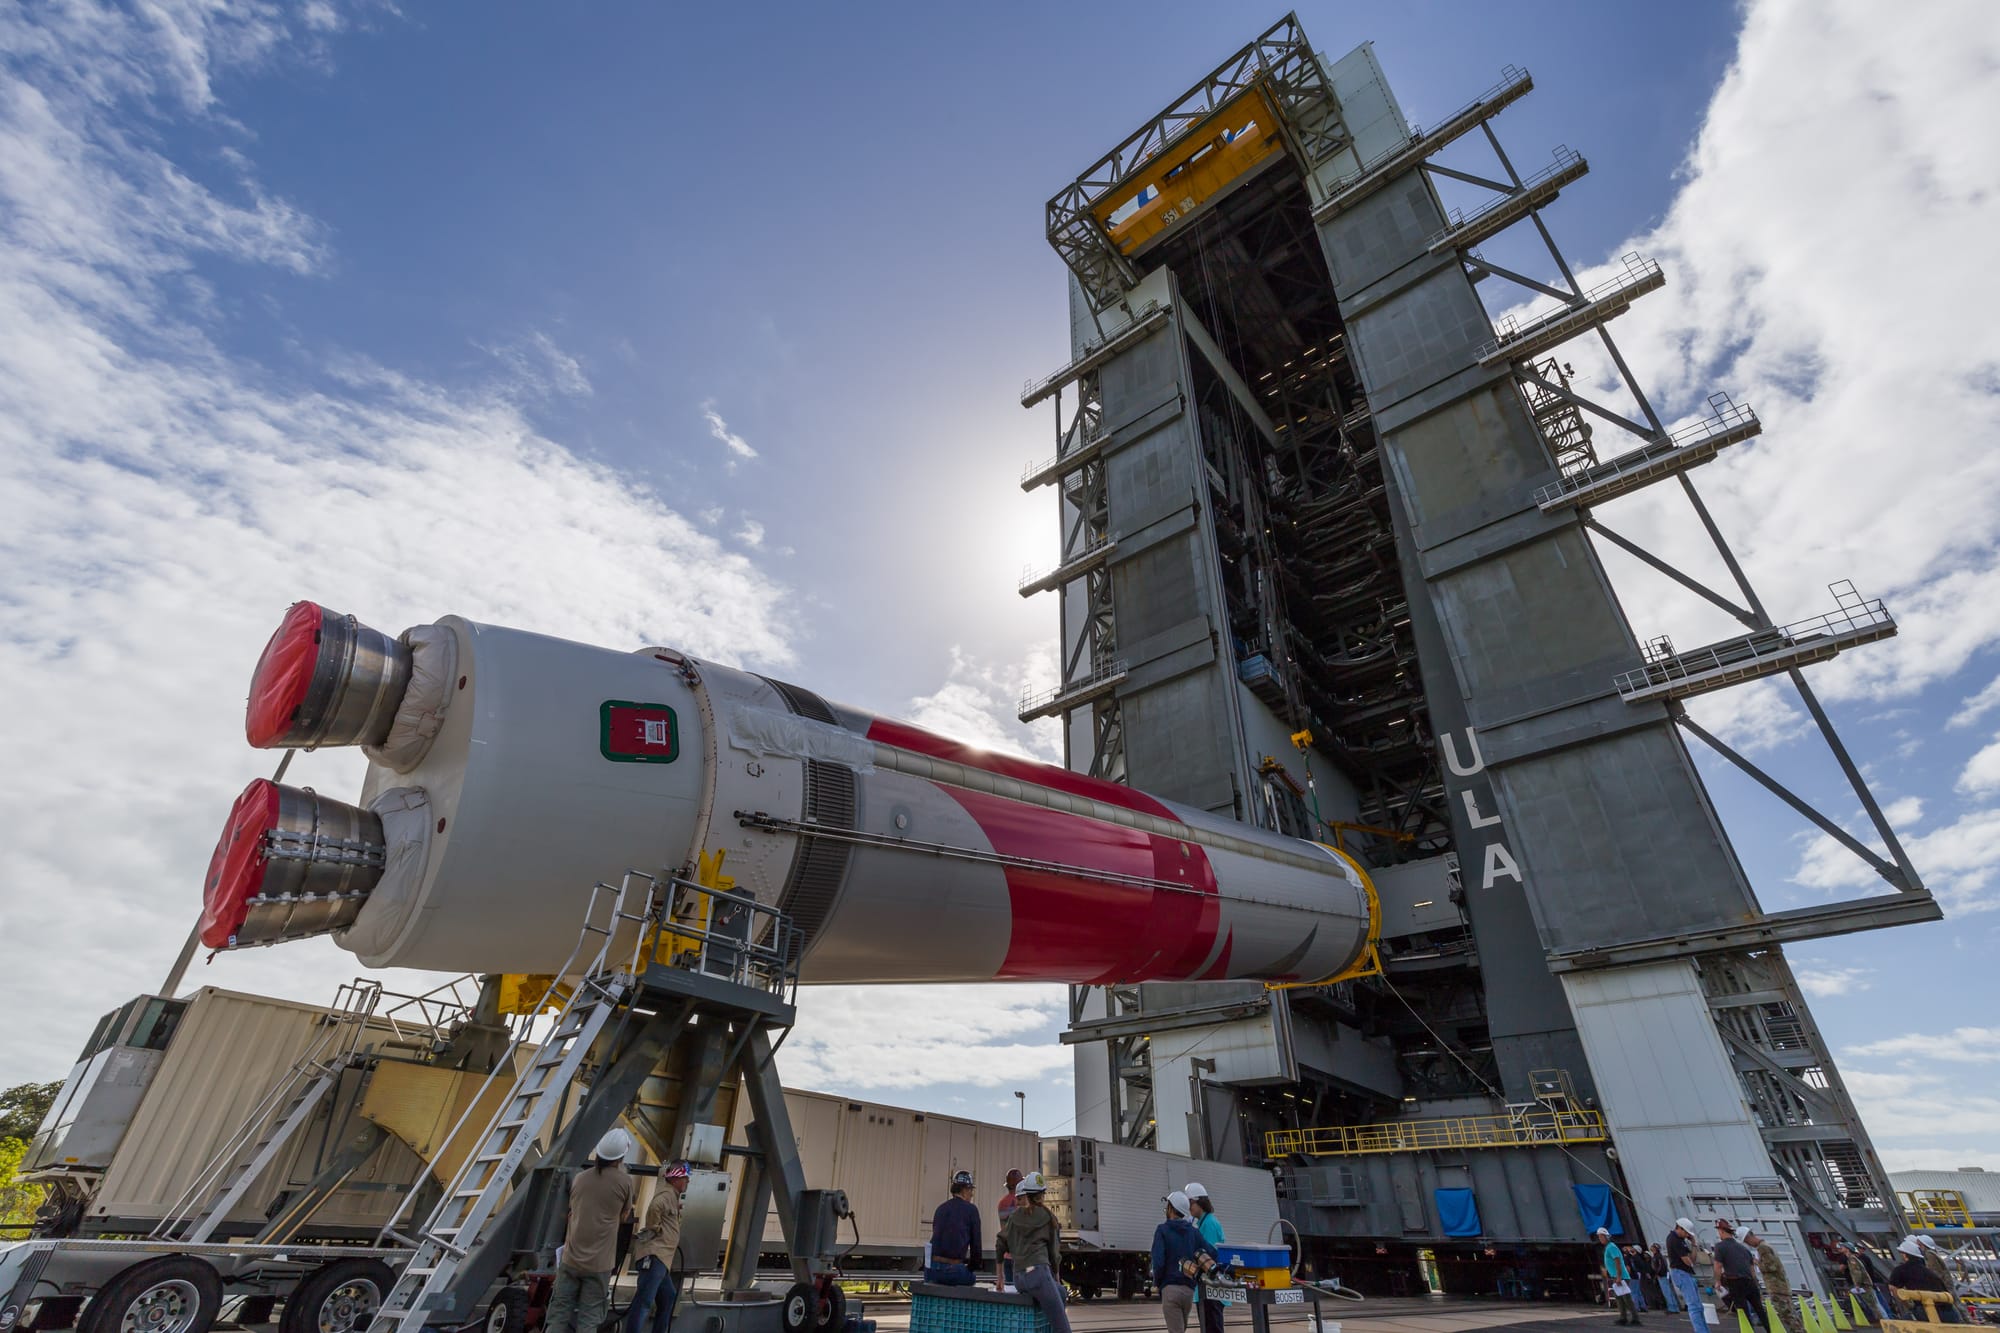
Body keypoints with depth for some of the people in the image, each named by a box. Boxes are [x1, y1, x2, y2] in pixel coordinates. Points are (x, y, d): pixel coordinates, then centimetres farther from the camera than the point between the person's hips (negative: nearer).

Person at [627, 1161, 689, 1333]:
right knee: (644, 1301, -16)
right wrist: (654, 1229, -17)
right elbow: (654, 1207, -29)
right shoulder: (668, 1194, -10)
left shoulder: (670, 1194, 21)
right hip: (654, 1255, -11)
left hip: (659, 1257, 11)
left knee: (668, 1296, 17)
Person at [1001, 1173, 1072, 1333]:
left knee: (1061, 1291, 27)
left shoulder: (1015, 1216, 16)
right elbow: (1054, 1249, 13)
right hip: (1038, 1271, -5)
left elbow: (1001, 1246, 18)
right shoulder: (1047, 1216, 9)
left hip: (1019, 1278, 5)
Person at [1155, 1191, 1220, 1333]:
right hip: (1189, 1289, 5)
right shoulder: (1194, 1231, 9)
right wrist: (1198, 1274, 12)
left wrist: (1156, 1282, 2)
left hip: (1170, 1288, -5)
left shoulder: (1162, 1230, -5)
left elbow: (1158, 1261, -15)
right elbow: (1212, 1253, -1)